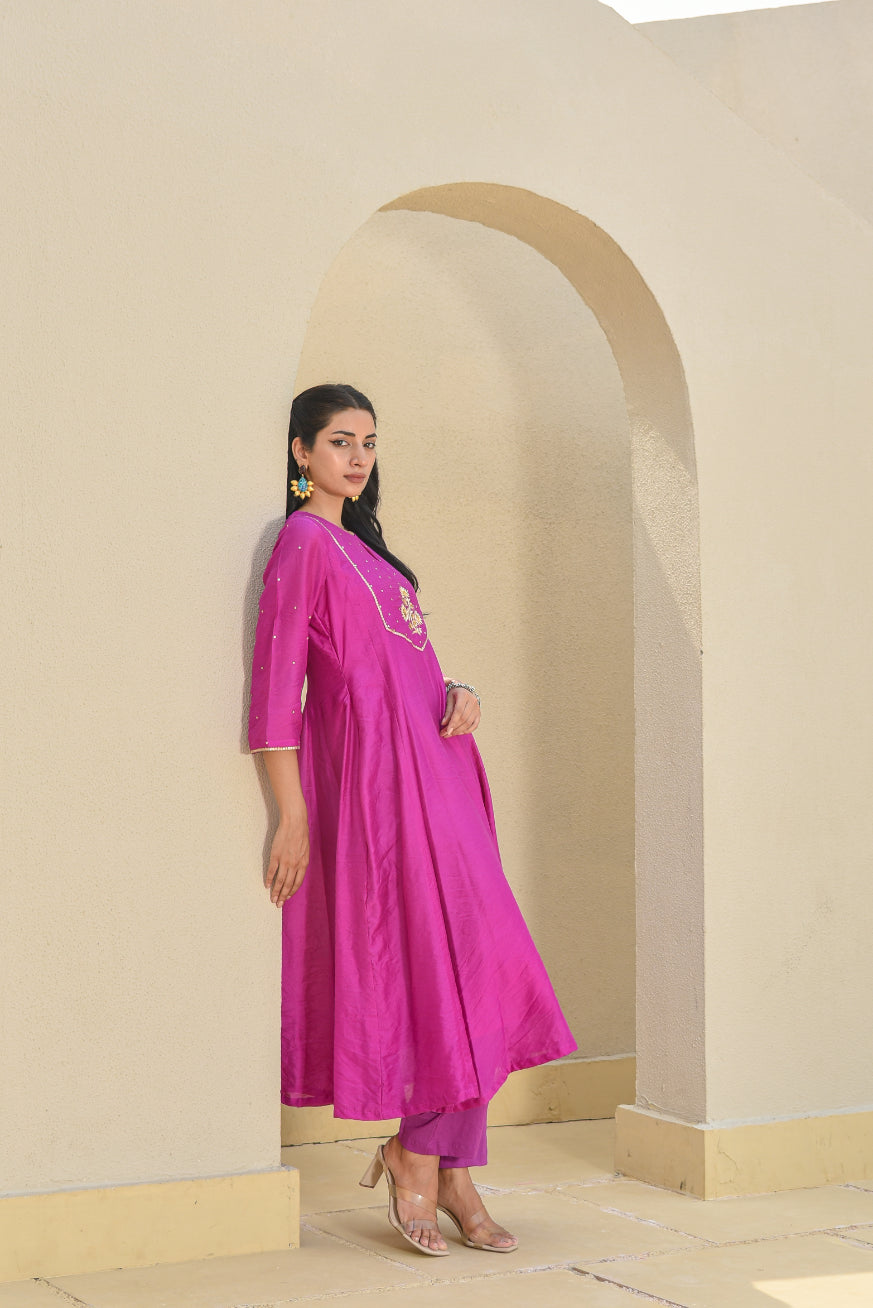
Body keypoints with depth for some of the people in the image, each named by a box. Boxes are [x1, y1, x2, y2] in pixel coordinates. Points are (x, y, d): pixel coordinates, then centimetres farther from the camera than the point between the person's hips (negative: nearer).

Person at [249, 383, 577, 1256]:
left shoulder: (359, 543, 22)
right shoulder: (304, 541, -5)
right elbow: (276, 684, -11)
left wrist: (459, 692, 1)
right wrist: (292, 814, -15)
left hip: (431, 763, 9)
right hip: (374, 768, -9)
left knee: (470, 961, 4)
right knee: (431, 959, -9)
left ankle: (446, 1167, 8)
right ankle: (419, 1156, 6)